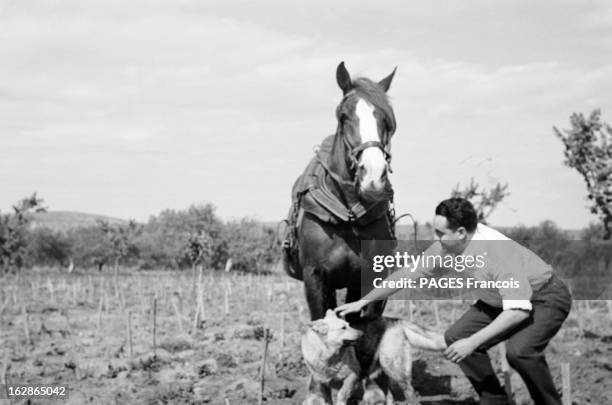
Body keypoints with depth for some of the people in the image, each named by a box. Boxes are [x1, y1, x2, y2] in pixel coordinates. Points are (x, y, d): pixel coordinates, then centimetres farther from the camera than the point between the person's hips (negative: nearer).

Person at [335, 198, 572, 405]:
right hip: (500, 301, 8)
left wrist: (473, 342, -37)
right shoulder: (446, 248, -14)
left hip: (547, 297, -8)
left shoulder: (499, 252, -36)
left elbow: (518, 310, -38)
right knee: (456, 338, -5)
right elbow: (409, 272, -1)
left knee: (519, 350, -33)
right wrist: (363, 302, 2)